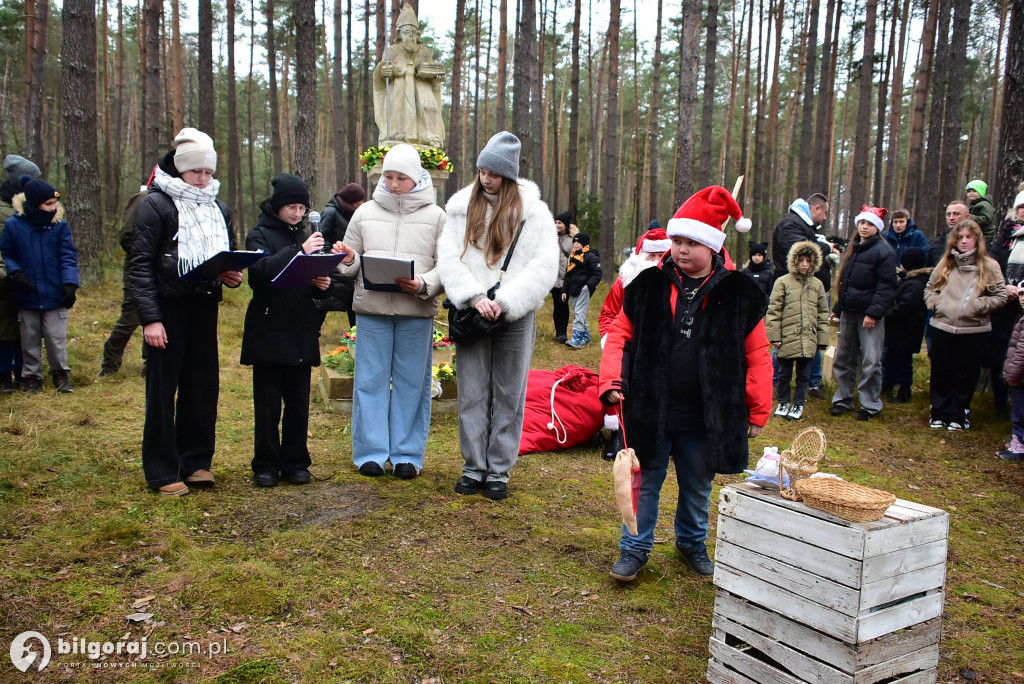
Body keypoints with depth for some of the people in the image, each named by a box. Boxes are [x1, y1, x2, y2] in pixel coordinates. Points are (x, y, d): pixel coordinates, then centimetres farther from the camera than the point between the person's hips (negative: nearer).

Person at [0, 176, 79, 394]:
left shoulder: (60, 226, -4)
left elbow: (68, 257, -5)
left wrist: (70, 284, -15)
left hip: (55, 296, -1)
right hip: (27, 296, 1)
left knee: (56, 339, 4)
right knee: (30, 340, 13)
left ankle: (60, 372, 23)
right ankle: (31, 375, 28)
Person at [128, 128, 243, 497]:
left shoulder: (219, 209, 15)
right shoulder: (156, 204, -3)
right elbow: (139, 265, -8)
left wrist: (233, 276, -1)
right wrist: (149, 318, -15)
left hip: (204, 308, 5)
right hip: (168, 309, -5)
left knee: (203, 386, 8)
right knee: (163, 389, 1)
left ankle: (196, 461, 20)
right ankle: (162, 471, 9)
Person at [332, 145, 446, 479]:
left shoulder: (434, 215, 6)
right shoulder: (366, 213, 11)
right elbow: (352, 261, 17)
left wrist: (423, 285, -17)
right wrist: (348, 259, -6)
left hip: (416, 311, -1)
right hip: (371, 307, 2)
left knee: (411, 382, 5)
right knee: (370, 379, 4)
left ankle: (407, 454, 16)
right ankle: (371, 452, 15)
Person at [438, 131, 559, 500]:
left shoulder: (533, 211, -1)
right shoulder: (462, 207, 7)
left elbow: (545, 266, -9)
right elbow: (449, 258, -1)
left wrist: (505, 301, -17)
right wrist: (474, 297, -15)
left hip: (515, 317, -2)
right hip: (471, 314, 2)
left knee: (509, 396, 5)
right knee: (472, 394, 5)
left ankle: (499, 470, 16)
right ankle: (473, 467, 17)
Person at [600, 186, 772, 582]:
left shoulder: (738, 294, -5)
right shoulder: (650, 285, -3)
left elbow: (757, 356, 0)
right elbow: (620, 333, 4)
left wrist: (757, 411, 1)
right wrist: (611, 380, -8)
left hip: (706, 418, 0)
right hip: (650, 411, 0)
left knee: (697, 489, 19)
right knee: (644, 483, 10)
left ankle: (692, 543, 41)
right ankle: (635, 549, 26)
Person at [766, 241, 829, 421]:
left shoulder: (817, 284, 9)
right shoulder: (783, 282, -2)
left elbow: (823, 314, 13)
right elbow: (773, 311, -3)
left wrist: (823, 339, 9)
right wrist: (774, 335, -8)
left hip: (808, 339, 3)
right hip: (787, 338, -3)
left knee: (804, 375, 9)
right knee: (784, 373, 9)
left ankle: (798, 405, 23)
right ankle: (783, 403, 26)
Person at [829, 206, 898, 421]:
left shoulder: (884, 251, -7)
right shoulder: (853, 248, 16)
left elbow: (886, 286, -13)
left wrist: (874, 312, -20)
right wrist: (837, 308, 19)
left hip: (870, 314, -7)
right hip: (849, 312, 7)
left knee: (870, 361, -3)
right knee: (843, 358, 11)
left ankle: (870, 405, 7)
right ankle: (843, 399, 22)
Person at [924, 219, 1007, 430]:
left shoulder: (989, 266, -1)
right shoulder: (946, 264, 9)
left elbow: (1000, 297, -2)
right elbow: (929, 288, 17)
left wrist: (977, 305, -15)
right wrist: (935, 303, -1)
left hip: (972, 330, -2)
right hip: (942, 327, 3)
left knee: (965, 375, 6)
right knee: (940, 373, 10)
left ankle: (958, 415, 19)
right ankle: (939, 413, 22)